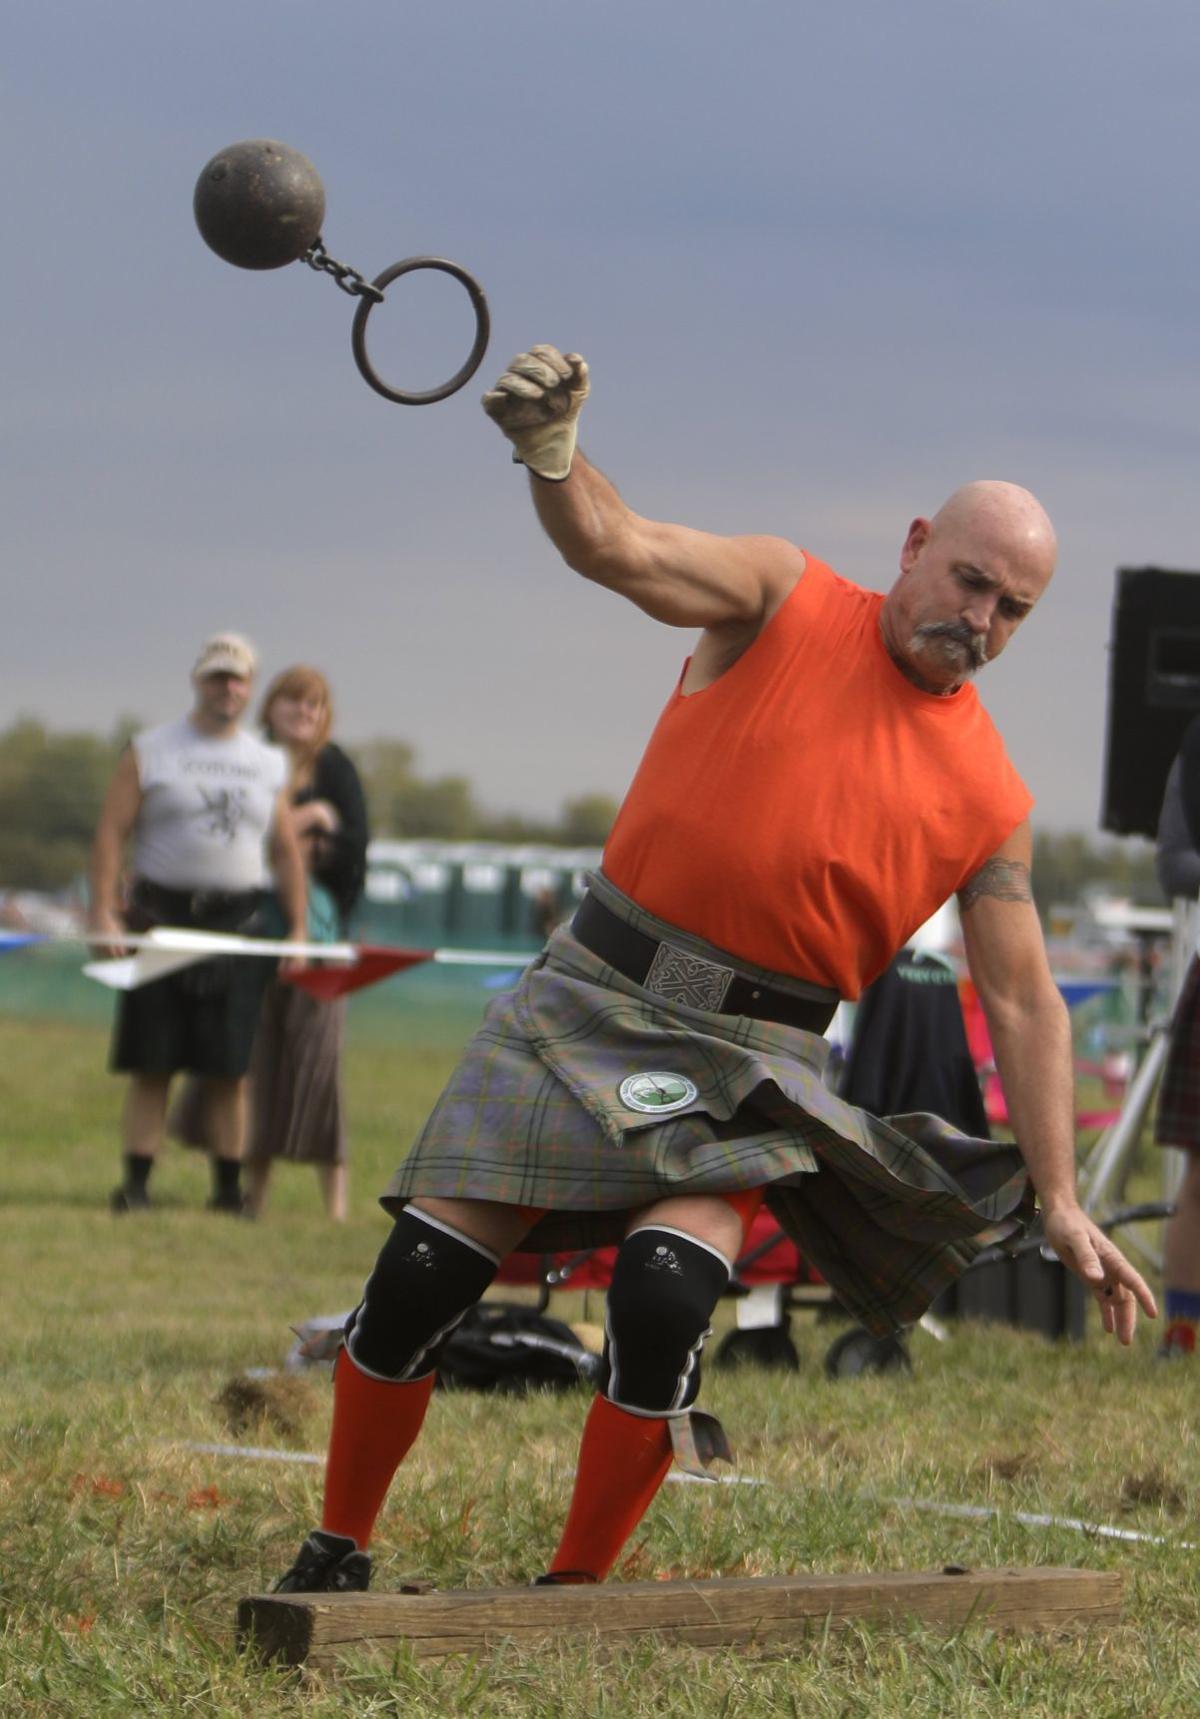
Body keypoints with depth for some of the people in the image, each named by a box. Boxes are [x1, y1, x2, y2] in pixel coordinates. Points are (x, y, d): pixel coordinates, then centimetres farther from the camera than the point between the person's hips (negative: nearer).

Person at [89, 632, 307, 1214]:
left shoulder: (268, 764, 13)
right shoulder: (150, 752, 4)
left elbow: (286, 850, 14)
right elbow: (111, 832, -2)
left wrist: (298, 929, 7)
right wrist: (103, 913, -12)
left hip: (239, 926, 2)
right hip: (160, 920, -2)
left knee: (231, 1069, 1)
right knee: (151, 1065, -1)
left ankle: (229, 1185, 7)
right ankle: (135, 1182, 3)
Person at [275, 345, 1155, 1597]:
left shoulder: (990, 799, 4)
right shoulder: (783, 601, 1)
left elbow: (1023, 1003, 8)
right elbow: (616, 549, -14)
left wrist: (1057, 1201, 3)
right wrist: (552, 456, -37)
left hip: (750, 1062, 0)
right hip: (593, 990, 0)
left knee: (666, 1296, -23)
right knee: (419, 1273, -6)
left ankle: (574, 1592, -3)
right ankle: (335, 1556, 15)